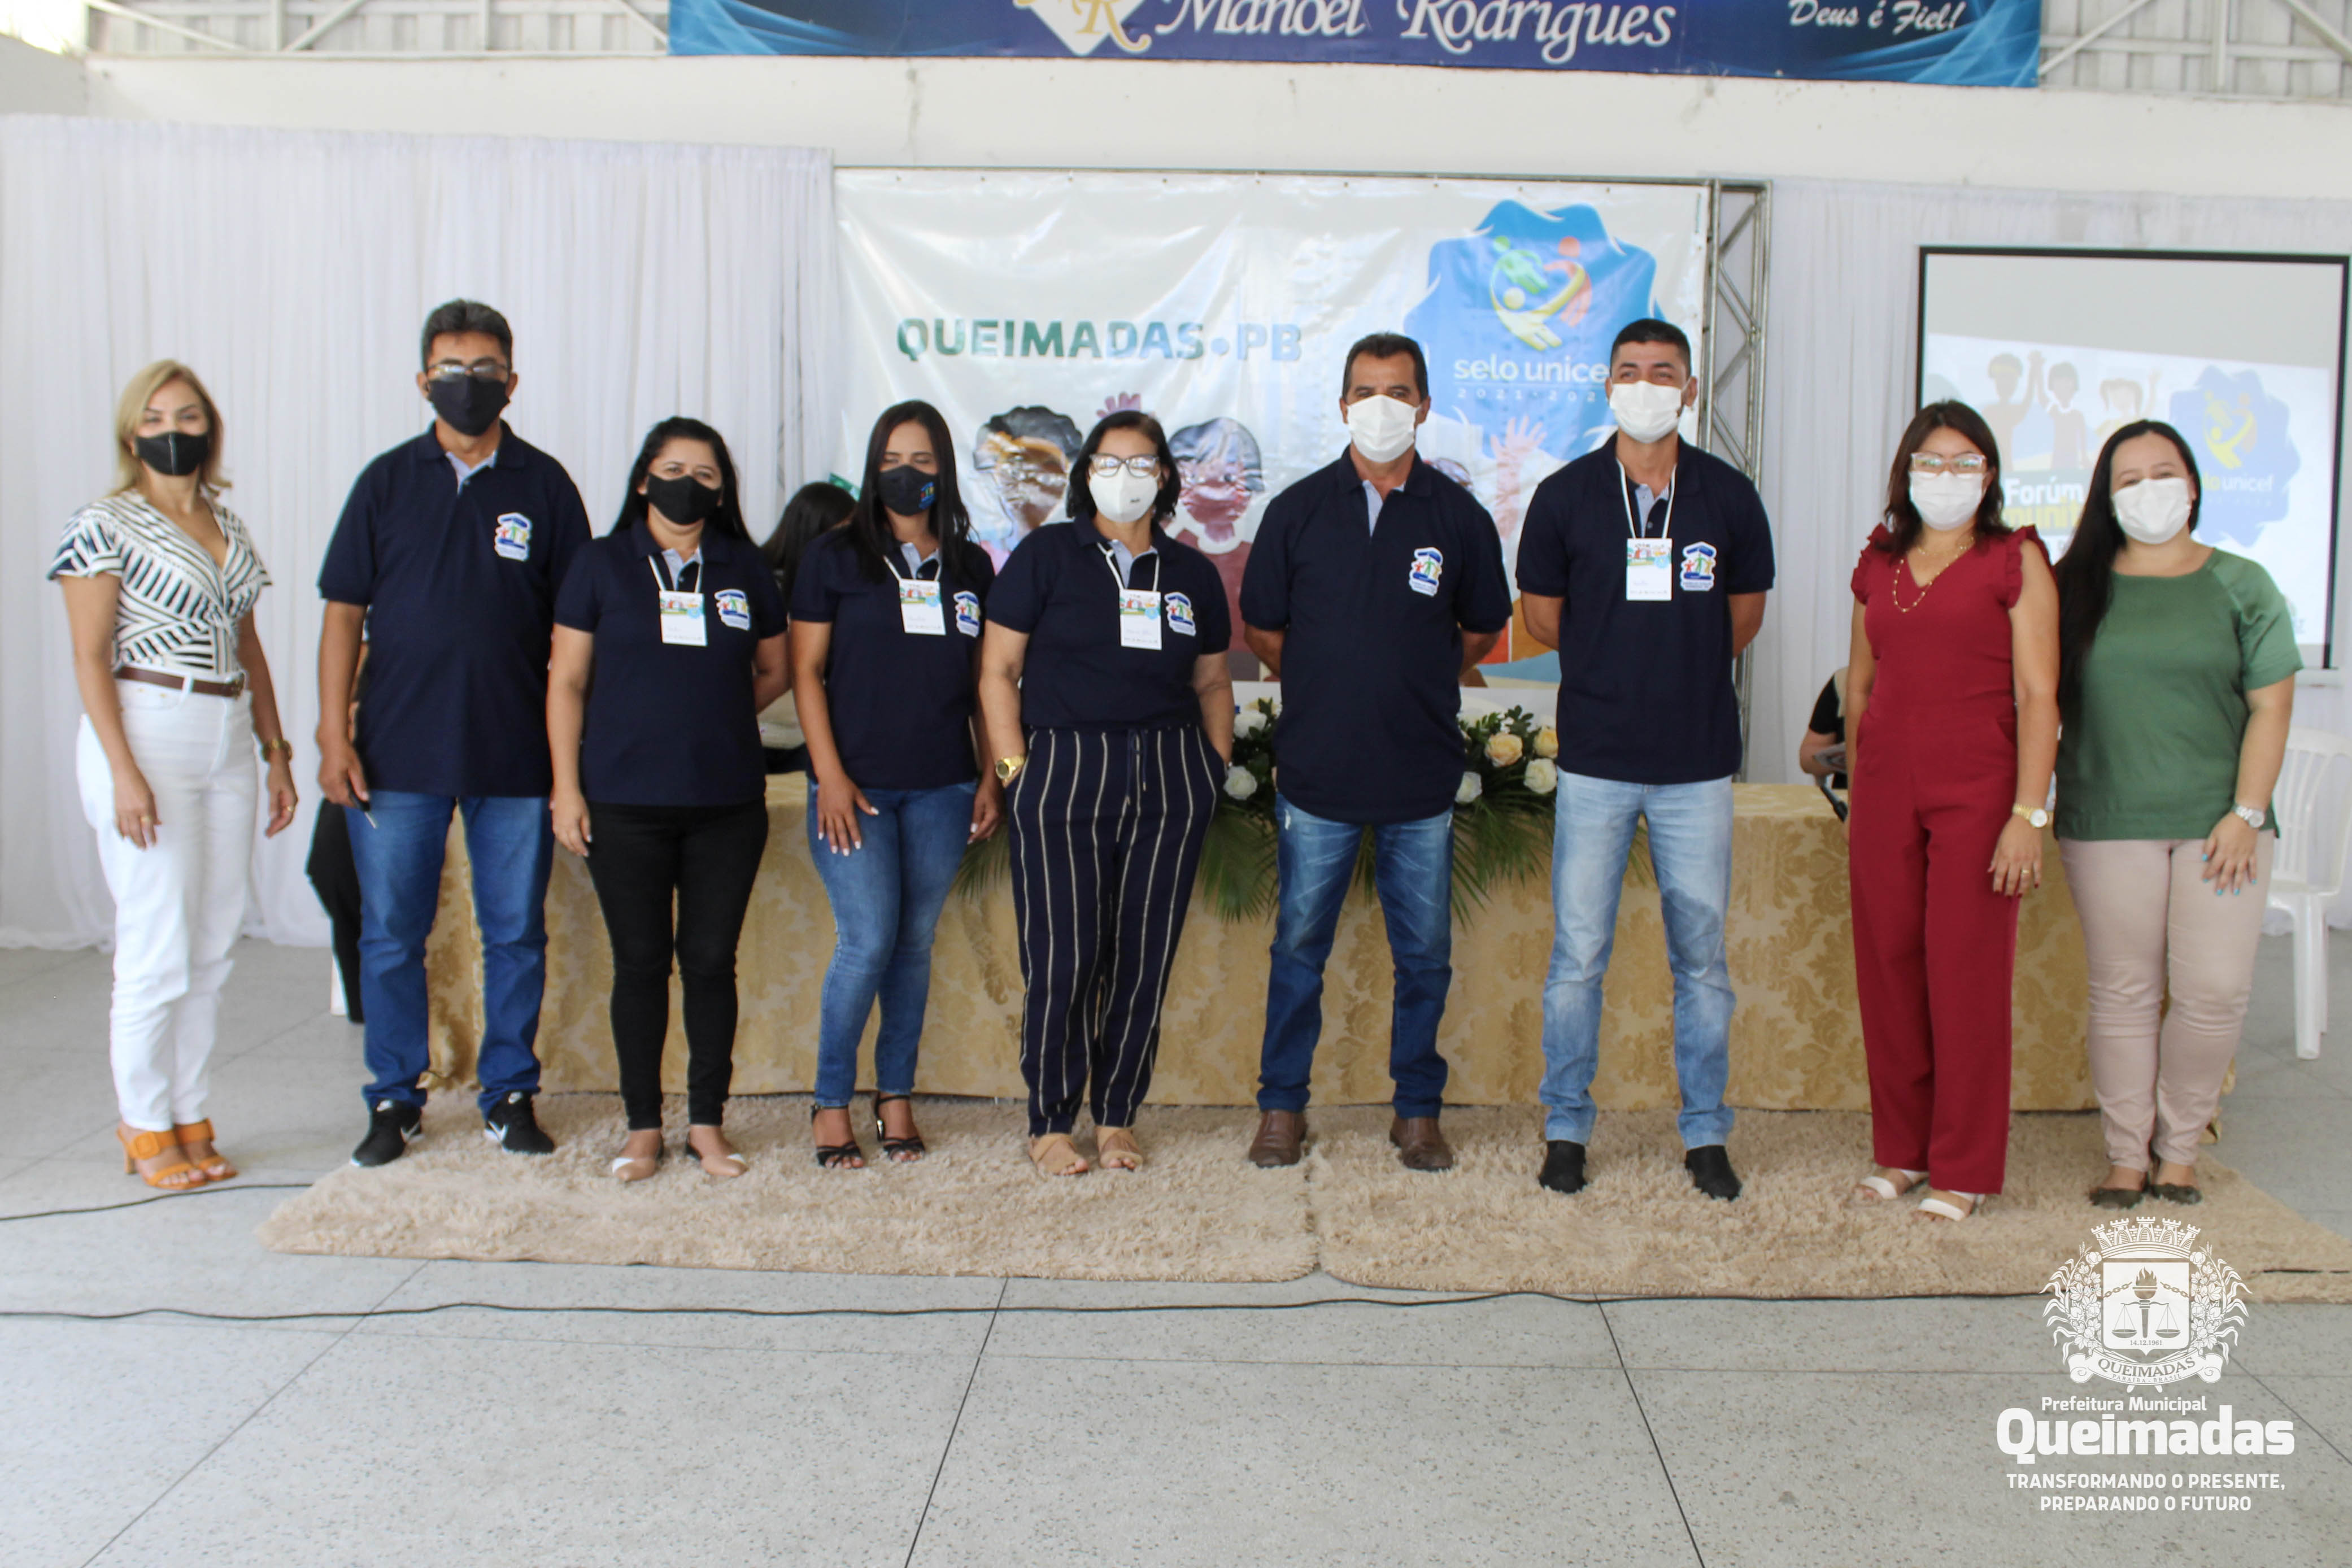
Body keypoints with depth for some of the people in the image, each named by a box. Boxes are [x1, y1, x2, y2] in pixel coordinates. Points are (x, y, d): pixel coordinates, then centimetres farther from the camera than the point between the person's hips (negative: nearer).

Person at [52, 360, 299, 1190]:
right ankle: (144, 1127, 11)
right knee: (157, 952, -4)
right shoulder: (105, 525, -3)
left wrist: (277, 752, 14)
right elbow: (90, 659, -7)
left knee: (213, 950, 7)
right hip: (146, 737, -6)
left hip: (228, 741, 6)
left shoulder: (229, 528, 15)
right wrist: (124, 772, -15)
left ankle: (189, 1119, 18)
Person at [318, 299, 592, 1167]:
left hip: (515, 755, 0)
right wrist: (334, 735, -3)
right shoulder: (388, 480, 5)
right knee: (390, 934, 6)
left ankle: (510, 1094, 20)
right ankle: (394, 1099, 20)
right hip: (398, 753, 0)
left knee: (516, 933, 7)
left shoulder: (544, 485, 5)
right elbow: (344, 613, 5)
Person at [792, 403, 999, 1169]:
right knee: (868, 941, -9)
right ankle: (831, 1101, 9)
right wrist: (829, 774, -8)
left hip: (941, 788, 3)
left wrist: (991, 777, 8)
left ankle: (896, 1097, 20)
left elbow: (986, 680, 13)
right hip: (856, 785, -3)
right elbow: (806, 669, -1)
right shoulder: (834, 557, 2)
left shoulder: (970, 566, 11)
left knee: (915, 943, 7)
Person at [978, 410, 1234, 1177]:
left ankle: (1117, 1117, 18)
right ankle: (1050, 1122, 9)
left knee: (1145, 954, 4)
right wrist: (1015, 770, -7)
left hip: (1169, 780, 3)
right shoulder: (1047, 554, 3)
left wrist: (1218, 763, 8)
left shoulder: (1191, 572, 14)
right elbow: (998, 668, 0)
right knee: (1064, 954, -5)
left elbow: (1213, 682, 20)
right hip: (1065, 774, -3)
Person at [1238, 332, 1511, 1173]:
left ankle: (1418, 1110, 21)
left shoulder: (1458, 517, 4)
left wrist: (1417, 682, 11)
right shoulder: (1299, 509, 4)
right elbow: (1260, 628, 11)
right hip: (1316, 771, 0)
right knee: (1300, 946, 6)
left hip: (1422, 776, 1)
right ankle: (1282, 1107, 19)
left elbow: (1481, 630, 16)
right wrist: (1328, 685, 11)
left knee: (1425, 954, 7)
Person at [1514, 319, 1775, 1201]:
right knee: (1578, 955, 2)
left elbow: (1746, 615, 15)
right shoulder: (1566, 496, 1)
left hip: (1698, 761, 1)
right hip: (1596, 759, -1)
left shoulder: (1728, 496, 4)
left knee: (1701, 954, 7)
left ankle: (1706, 1132, 20)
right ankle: (1566, 1128, 17)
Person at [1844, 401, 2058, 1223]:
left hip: (1976, 788, -4)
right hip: (1886, 786, 4)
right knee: (1887, 966, 6)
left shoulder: (2015, 561, 0)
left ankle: (1963, 1169, 11)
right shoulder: (1878, 563, 13)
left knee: (1966, 972, 0)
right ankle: (1900, 1149, 21)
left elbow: (2037, 695, -6)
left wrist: (2028, 815, -13)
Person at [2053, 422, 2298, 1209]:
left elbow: (2270, 708, 3)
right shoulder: (2077, 587, 6)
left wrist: (2245, 815, -5)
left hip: (2219, 823, 0)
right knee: (2124, 993, 3)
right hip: (2107, 825, 0)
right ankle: (2127, 1154, 15)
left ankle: (2179, 1148, 16)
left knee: (2215, 991, -2)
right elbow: (2044, 702, 8)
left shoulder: (2242, 586, 6)